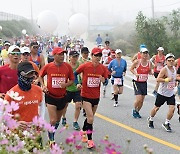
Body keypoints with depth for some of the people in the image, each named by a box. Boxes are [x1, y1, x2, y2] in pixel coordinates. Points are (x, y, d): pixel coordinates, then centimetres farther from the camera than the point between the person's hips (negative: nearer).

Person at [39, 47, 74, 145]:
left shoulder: (68, 67, -8)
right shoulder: (48, 66, -10)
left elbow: (72, 80, 2)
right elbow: (40, 76, 8)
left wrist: (66, 84, -18)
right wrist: (43, 85, -7)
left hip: (62, 97, 3)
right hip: (50, 96, -3)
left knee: (58, 120, 19)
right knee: (53, 120, -10)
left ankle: (52, 136, 43)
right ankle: (51, 139, 12)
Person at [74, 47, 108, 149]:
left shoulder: (103, 68, -4)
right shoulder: (85, 66, -11)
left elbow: (106, 81, 4)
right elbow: (75, 74, 5)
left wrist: (103, 80, -18)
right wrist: (77, 84, -5)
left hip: (96, 96, 4)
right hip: (86, 95, -4)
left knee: (90, 117, 18)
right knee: (90, 118, -12)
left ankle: (83, 132, 43)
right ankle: (90, 140, -5)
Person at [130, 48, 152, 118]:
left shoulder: (149, 63, 0)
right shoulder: (137, 62, -12)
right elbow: (131, 69, 0)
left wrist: (151, 73, -10)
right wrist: (135, 74, -17)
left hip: (144, 83, 5)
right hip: (137, 82, -4)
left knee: (142, 100, 8)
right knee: (139, 99, -14)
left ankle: (137, 111, 31)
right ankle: (134, 110, 13)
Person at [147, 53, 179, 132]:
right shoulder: (164, 69, -19)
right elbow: (158, 79, -25)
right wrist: (166, 79, -34)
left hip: (171, 93, 5)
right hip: (162, 93, -5)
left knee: (172, 108, -8)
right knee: (156, 108, 10)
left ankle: (166, 123, 10)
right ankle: (150, 119, 37)